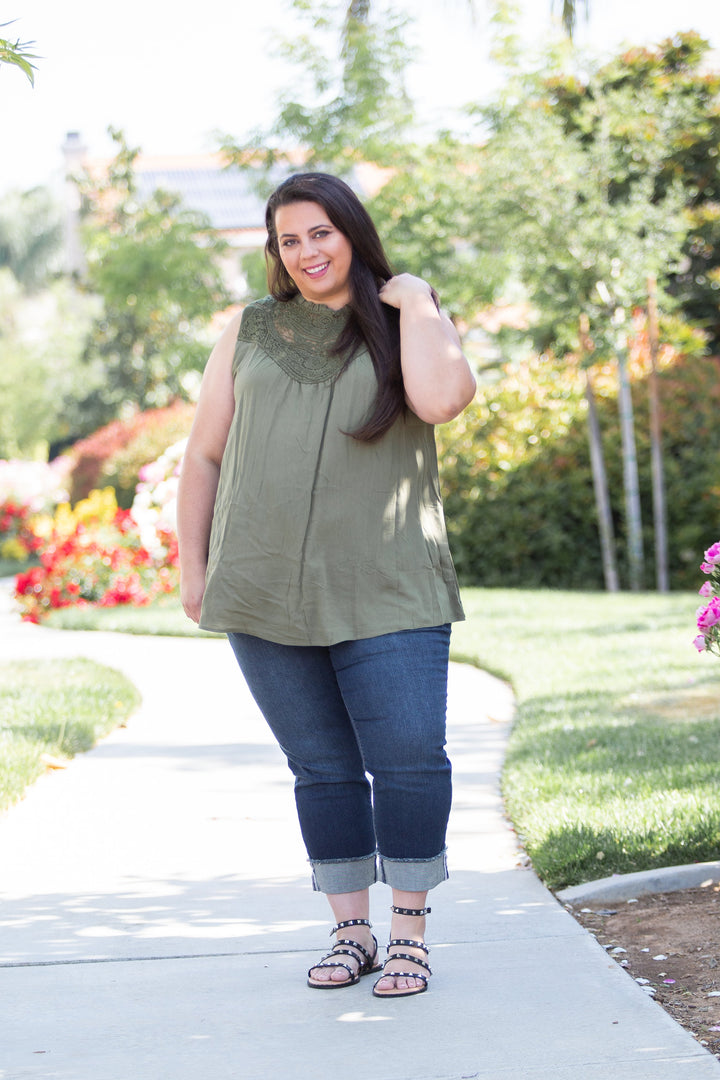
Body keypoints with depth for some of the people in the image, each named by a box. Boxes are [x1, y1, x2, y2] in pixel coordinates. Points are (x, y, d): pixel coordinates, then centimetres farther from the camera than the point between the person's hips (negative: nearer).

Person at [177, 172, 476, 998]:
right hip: (266, 595, 2)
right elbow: (203, 456, 15)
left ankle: (409, 934, 6)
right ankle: (351, 932, 16)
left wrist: (413, 302, -7)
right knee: (322, 768, 7)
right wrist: (192, 567, 11)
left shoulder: (410, 327, 6)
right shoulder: (251, 332, 12)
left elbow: (440, 399, -18)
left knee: (408, 761, -7)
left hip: (385, 595, -2)